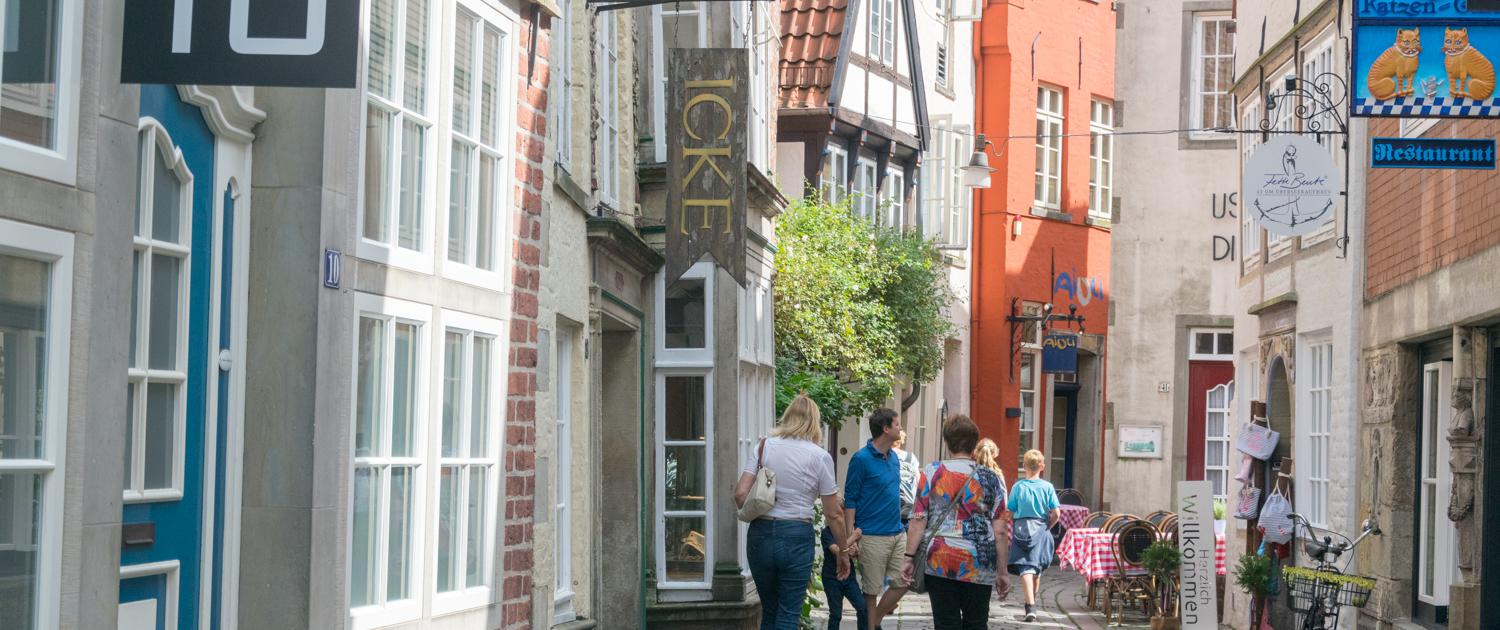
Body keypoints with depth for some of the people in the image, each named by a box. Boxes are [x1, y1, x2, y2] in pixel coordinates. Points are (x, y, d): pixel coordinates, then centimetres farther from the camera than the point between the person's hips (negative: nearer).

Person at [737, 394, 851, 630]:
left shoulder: (764, 447, 4)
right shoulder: (820, 457, -2)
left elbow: (740, 494, -5)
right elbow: (833, 514, 0)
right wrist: (843, 552, 11)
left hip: (761, 535, 3)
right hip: (797, 537, -3)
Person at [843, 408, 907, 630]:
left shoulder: (893, 457, 10)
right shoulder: (862, 459, -11)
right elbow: (850, 500, -10)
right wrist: (848, 538, -14)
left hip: (897, 534, 7)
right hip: (873, 536, -7)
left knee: (902, 582, 7)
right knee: (871, 590, 1)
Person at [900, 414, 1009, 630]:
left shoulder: (932, 472, 0)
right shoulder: (990, 478, 2)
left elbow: (919, 520, -4)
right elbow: (999, 531, 1)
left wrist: (909, 557, 2)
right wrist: (1001, 570, 8)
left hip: (939, 563, -1)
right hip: (979, 566, 1)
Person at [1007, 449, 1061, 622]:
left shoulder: (1018, 487, -4)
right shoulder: (1047, 487, -3)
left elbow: (1010, 512, -3)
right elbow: (1056, 514, -5)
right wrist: (1047, 527, 11)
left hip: (1021, 528, -1)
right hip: (1040, 528, 1)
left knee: (1025, 568, -5)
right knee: (1037, 568, 17)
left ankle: (1030, 606, -19)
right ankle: (1032, 603, 31)